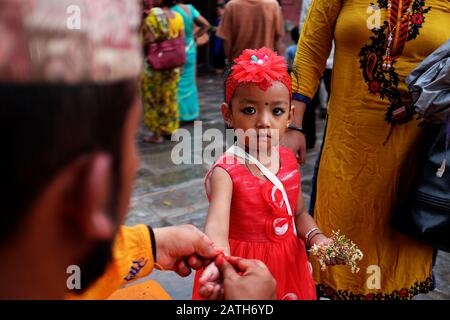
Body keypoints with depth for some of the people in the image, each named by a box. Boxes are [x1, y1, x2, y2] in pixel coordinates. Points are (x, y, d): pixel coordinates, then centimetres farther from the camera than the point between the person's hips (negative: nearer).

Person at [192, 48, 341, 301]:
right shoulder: (226, 171, -23)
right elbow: (217, 227, -37)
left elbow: (299, 213, 6)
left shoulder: (289, 160, -6)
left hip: (288, 262, 5)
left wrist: (315, 237, -12)